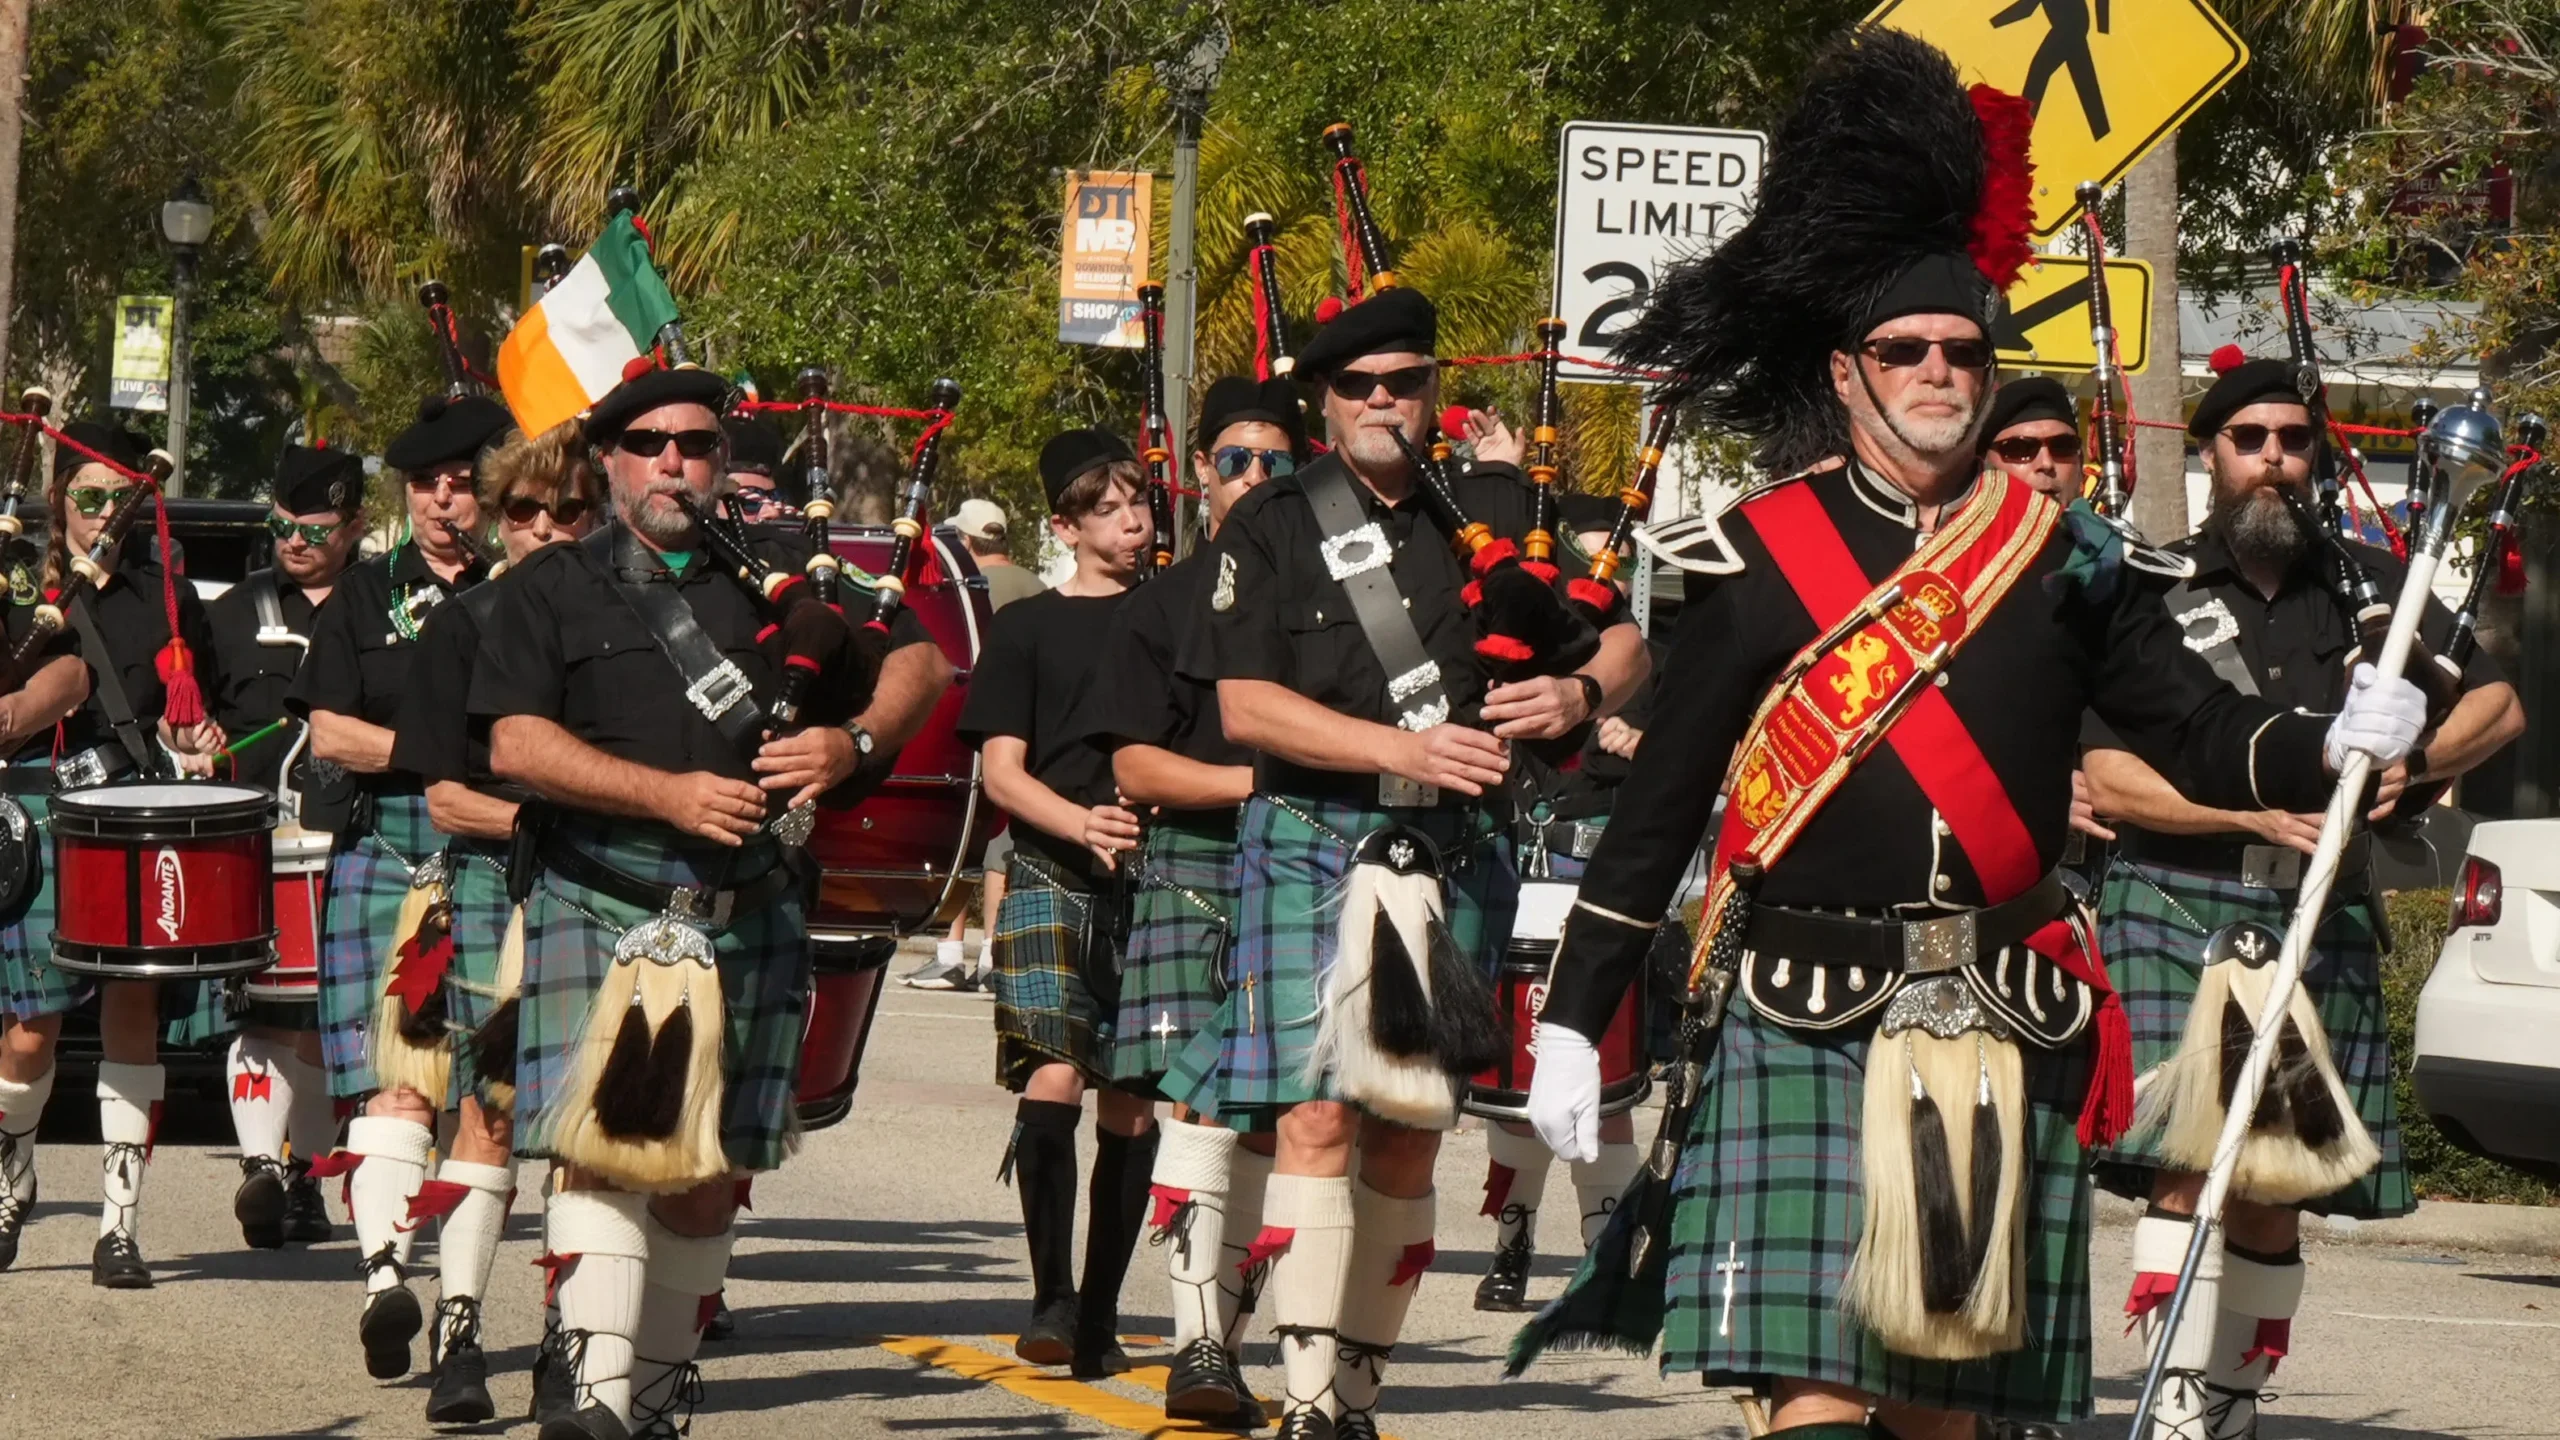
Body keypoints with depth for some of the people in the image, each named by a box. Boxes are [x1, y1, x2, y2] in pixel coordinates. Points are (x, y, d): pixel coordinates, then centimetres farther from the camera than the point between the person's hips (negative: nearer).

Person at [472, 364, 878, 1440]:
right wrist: (670, 795, -15)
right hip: (598, 912, -3)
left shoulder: (782, 575, 15)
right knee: (600, 1147, -17)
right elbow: (516, 745, -5)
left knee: (709, 1174, 7)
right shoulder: (551, 589, 7)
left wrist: (845, 747, -5)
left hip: (750, 919, 3)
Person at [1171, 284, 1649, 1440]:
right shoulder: (1274, 524, 4)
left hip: (1459, 855, 3)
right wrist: (1404, 748, -17)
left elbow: (1624, 643, 14)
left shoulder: (1497, 509, 12)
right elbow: (1245, 704, -6)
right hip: (1317, 842, -3)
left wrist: (1579, 693, -10)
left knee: (1410, 1130, 7)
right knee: (1320, 1114, -14)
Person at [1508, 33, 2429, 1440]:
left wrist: (2332, 746, -12)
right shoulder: (1764, 556, 2)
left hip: (1998, 1030, 3)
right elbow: (1656, 807, 4)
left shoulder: (2060, 557, 9)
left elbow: (2205, 726, 10)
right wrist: (1570, 1025, 1)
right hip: (1803, 1019, -3)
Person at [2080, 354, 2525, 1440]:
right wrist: (2258, 812, -15)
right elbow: (2107, 780, -4)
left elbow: (2499, 706, 14)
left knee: (2279, 1187, 6)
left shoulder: (2366, 586, 12)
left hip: (2324, 922, 4)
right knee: (2189, 1160, -18)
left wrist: (2408, 765, -7)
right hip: (2178, 909, -3)